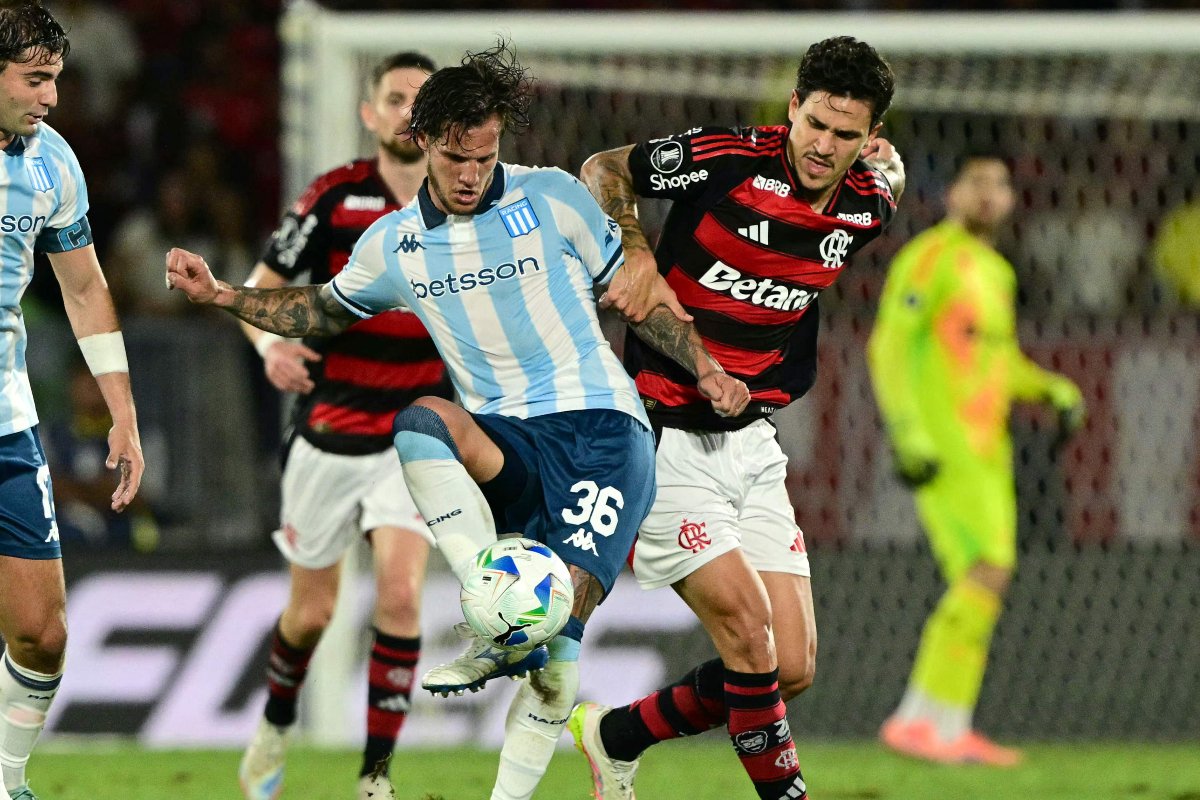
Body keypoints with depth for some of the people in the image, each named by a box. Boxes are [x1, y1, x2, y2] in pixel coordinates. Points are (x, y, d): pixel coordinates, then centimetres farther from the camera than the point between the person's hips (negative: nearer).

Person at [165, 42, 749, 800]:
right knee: (421, 422, -33)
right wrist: (221, 294, 13)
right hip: (505, 446, 3)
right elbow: (326, 309, 26)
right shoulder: (393, 244, 8)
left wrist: (703, 367, -1)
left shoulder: (553, 198, 0)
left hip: (599, 431, -3)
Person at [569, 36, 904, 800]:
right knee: (747, 624, -18)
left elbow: (889, 168, 26)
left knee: (792, 668, 2)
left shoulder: (868, 205, 0)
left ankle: (617, 736, 22)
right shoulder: (722, 160, -16)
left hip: (753, 443, 6)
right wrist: (636, 256, -14)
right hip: (666, 441, -6)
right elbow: (604, 170, -1)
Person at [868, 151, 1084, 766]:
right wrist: (909, 437, -22)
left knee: (984, 584, 5)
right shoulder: (931, 257, -7)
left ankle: (950, 731, 7)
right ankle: (916, 717, -17)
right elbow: (888, 348, -14)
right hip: (939, 449, -9)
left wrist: (1056, 392, 10)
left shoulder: (996, 273, 19)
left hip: (985, 452, 9)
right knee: (987, 573, -17)